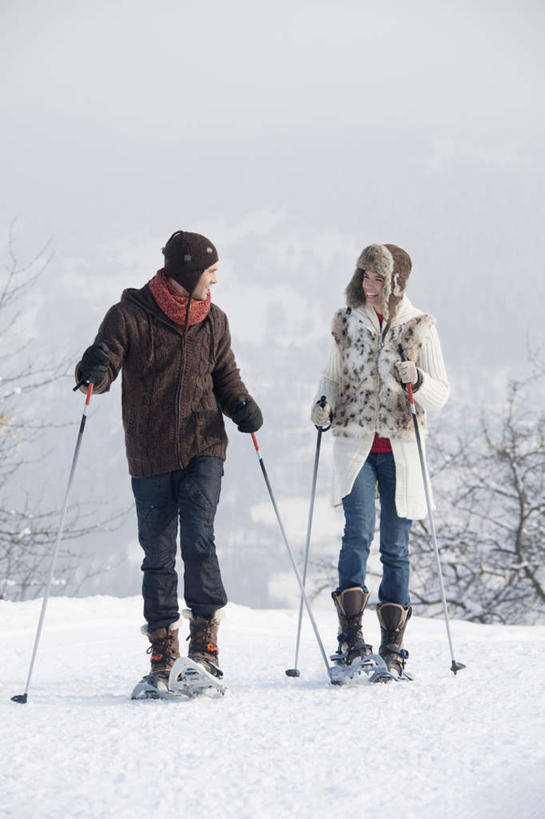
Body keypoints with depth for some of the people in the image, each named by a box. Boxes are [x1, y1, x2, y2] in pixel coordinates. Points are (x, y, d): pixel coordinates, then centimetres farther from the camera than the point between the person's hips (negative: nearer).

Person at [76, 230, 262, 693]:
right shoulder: (131, 315, -3)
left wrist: (241, 405, -5)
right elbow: (104, 369, -7)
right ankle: (163, 656, 13)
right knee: (158, 556, 4)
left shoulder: (213, 321, 9)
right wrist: (94, 369, -32)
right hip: (150, 457, -1)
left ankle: (205, 642, -11)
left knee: (198, 539, -17)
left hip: (203, 449, 1)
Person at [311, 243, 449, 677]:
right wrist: (324, 402, -3)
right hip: (355, 443, 1)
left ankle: (392, 647, 8)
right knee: (358, 532, -16)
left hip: (401, 448, -1)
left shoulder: (419, 326, 0)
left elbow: (440, 395, 0)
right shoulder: (346, 322, 7)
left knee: (395, 547, 1)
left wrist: (416, 380, -21)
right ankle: (351, 636, -16)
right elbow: (333, 376, 18)